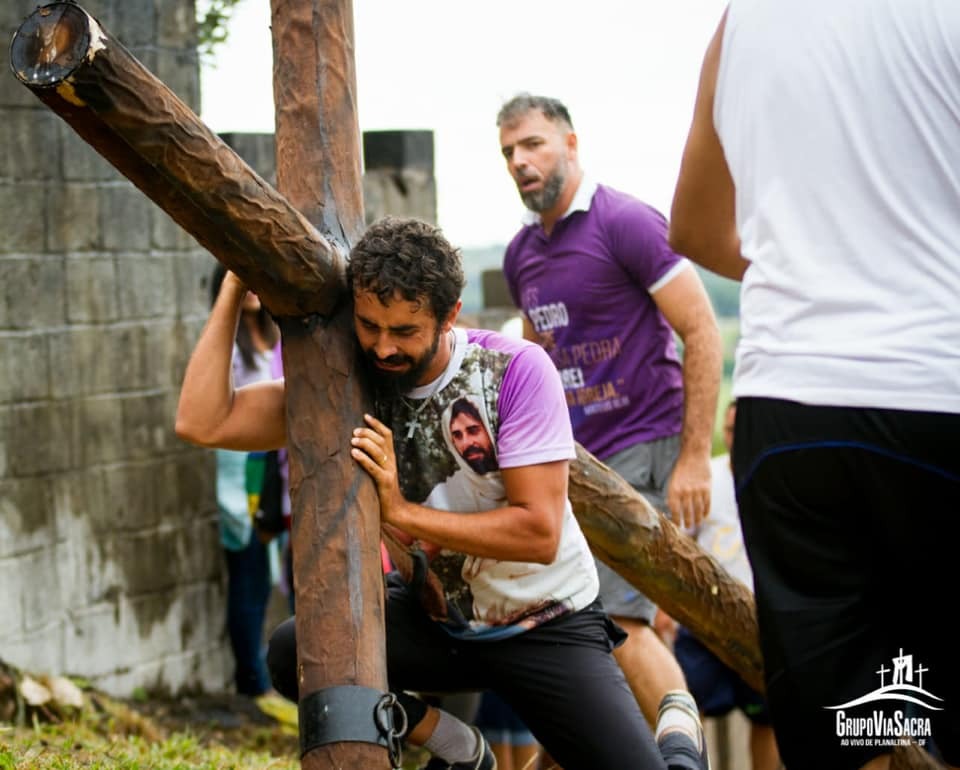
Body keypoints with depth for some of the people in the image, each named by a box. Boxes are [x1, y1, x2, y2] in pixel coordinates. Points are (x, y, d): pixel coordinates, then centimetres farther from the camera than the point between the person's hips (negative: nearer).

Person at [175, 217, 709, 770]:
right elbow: (203, 424, -18)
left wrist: (402, 512, -30)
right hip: (435, 616, 4)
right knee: (294, 654, -21)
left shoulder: (517, 369, -21)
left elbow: (539, 532, -24)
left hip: (545, 622, -4)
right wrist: (236, 286, -19)